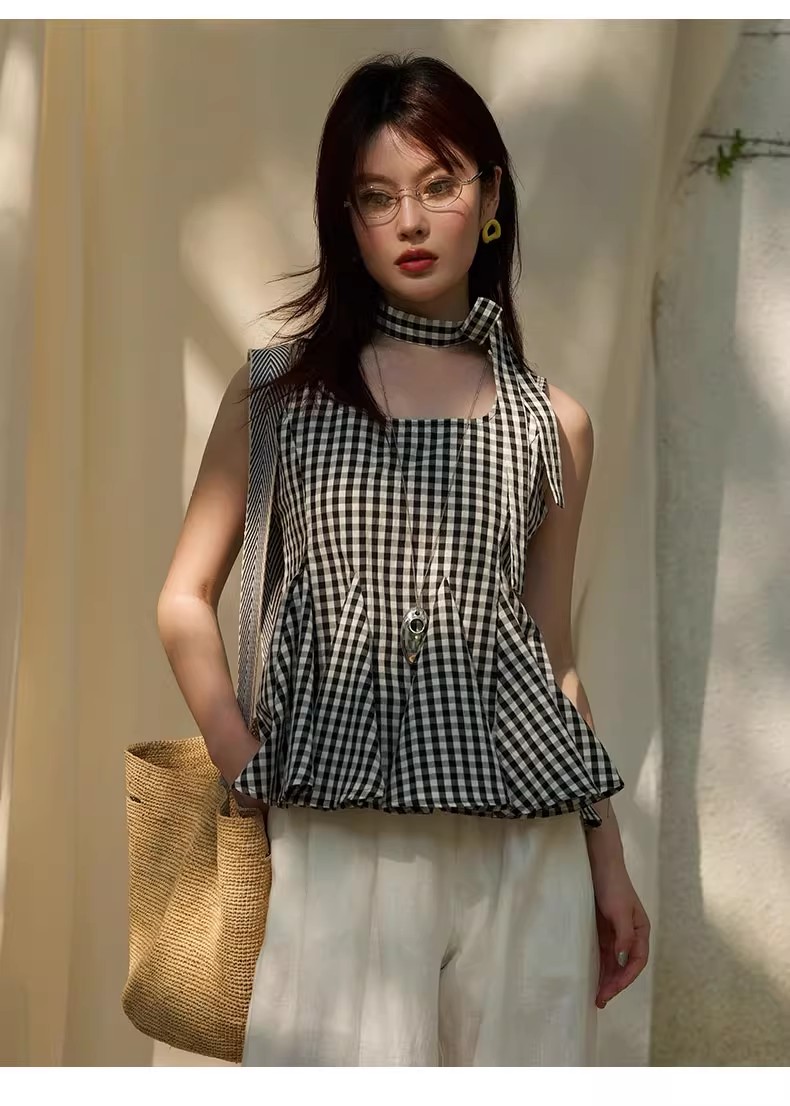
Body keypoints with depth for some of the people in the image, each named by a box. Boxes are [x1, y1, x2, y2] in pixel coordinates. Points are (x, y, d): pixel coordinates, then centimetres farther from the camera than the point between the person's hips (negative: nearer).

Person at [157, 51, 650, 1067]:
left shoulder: (551, 423, 11)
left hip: (524, 839, 2)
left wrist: (608, 862, 14)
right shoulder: (282, 390, 6)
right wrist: (246, 773, -5)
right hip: (339, 835, -2)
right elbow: (187, 598, 7)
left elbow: (554, 656, 15)